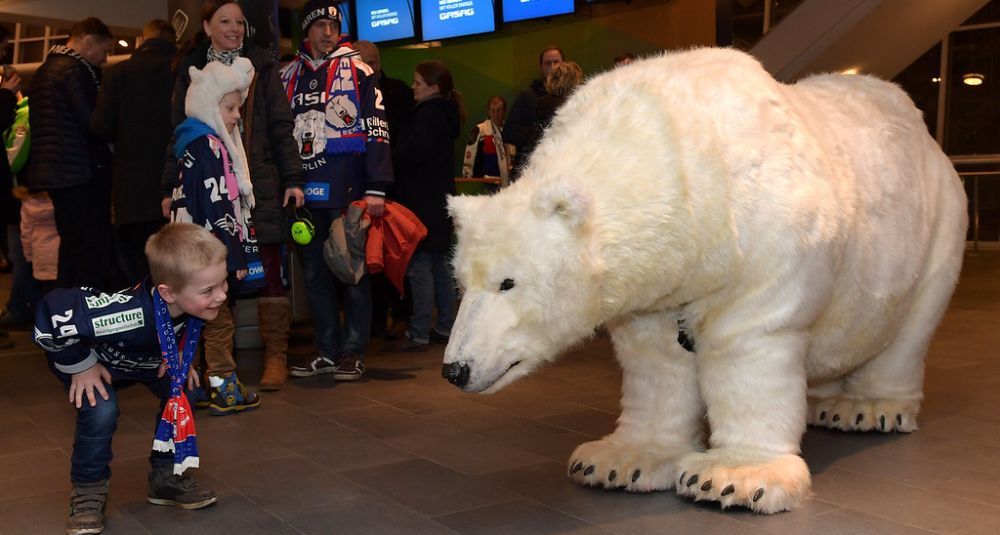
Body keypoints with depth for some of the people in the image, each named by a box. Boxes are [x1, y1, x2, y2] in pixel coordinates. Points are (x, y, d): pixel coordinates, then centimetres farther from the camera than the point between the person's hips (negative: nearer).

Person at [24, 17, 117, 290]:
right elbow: (92, 122, -18)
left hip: (54, 172, 10)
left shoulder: (44, 70, 19)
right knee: (94, 251, -7)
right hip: (82, 174, -10)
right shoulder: (75, 70, -11)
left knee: (72, 248, 14)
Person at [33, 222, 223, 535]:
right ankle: (88, 490, -3)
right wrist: (80, 366, -31)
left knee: (179, 395, -7)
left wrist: (177, 358, -7)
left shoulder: (194, 303, -28)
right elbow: (52, 314, -45)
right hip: (94, 357, -6)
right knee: (101, 412, -27)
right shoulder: (132, 313, -49)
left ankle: (167, 477, 11)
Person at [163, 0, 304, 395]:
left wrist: (292, 178, -4)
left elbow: (281, 126, 5)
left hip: (259, 185, -1)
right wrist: (170, 188, 7)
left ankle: (276, 359, 11)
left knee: (268, 271, 1)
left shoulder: (261, 67, 8)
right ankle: (219, 367, 3)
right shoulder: (191, 71, 12)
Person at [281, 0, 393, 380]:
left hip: (346, 185, -5)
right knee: (314, 272, 8)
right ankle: (327, 351, 17)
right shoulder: (288, 75, 15)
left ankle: (353, 352, 8)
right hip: (304, 188, 5)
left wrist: (376, 188, -13)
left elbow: (376, 129, -5)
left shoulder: (357, 70, 1)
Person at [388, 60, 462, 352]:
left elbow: (413, 152, -20)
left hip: (423, 202, -10)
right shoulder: (445, 112, 17)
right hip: (439, 199, 10)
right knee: (439, 264, 14)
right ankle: (445, 327, 21)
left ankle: (418, 334, -8)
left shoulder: (429, 113, -12)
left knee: (419, 265, -9)